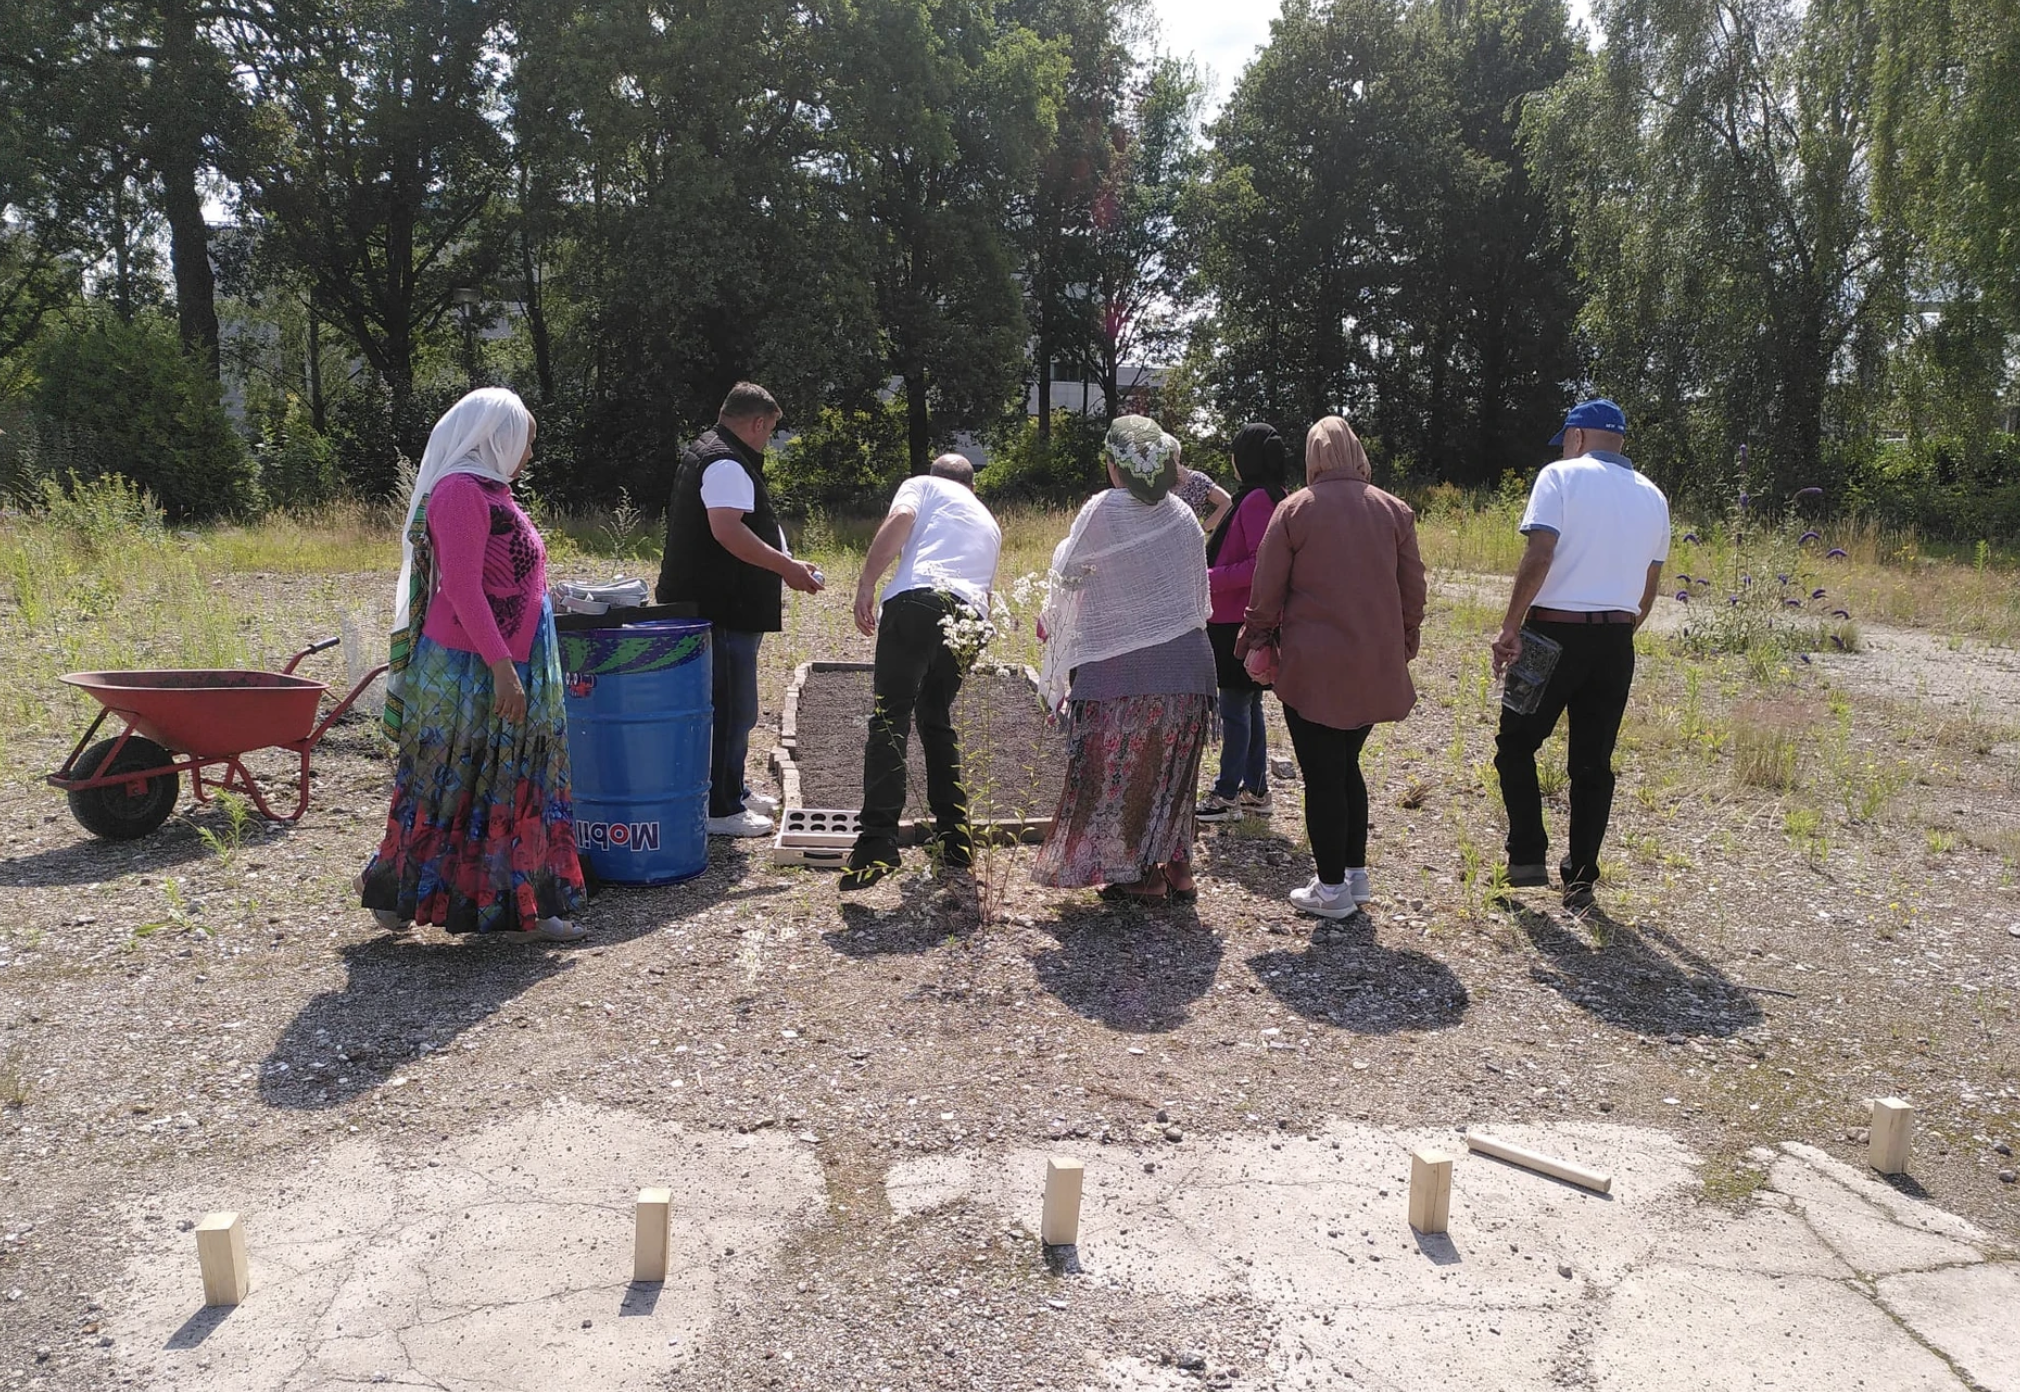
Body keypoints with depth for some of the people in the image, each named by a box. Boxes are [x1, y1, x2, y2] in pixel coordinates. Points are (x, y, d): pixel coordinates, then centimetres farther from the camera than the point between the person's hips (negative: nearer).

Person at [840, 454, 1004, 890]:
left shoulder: (923, 486, 24)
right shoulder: (989, 522, 39)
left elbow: (900, 517, 1)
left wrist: (866, 584, -5)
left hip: (918, 598, -5)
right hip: (972, 616, 5)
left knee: (890, 719, -8)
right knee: (937, 719, 21)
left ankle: (877, 845, -19)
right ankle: (955, 839, 20)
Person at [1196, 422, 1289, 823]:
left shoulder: (1256, 499, -17)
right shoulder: (1272, 497, 13)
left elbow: (1260, 564, -23)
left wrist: (1210, 578, -18)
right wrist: (1213, 574, 15)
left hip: (1240, 621, -10)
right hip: (1250, 618, 10)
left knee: (1234, 707, -3)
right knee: (1249, 705, 15)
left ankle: (1227, 795, 5)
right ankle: (1255, 791, 23)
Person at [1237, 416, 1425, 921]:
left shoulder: (1295, 510, -5)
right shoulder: (1394, 511, 4)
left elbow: (1266, 591, -4)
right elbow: (1413, 590, 8)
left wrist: (1254, 640, 10)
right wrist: (1404, 644, 20)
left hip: (1312, 668, -4)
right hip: (1375, 670, 4)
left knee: (1322, 775, 3)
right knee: (1347, 766, 19)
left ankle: (1332, 889, 8)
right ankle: (1356, 872, 24)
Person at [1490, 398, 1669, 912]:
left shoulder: (1561, 475, -5)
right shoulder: (1653, 496, 13)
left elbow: (1539, 554, -17)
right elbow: (1649, 588, 15)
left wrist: (1509, 628, -15)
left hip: (1553, 633, -5)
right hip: (1616, 642, 5)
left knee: (1516, 744, 10)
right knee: (1593, 763, 10)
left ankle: (1527, 857, 5)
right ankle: (1580, 879, 14)